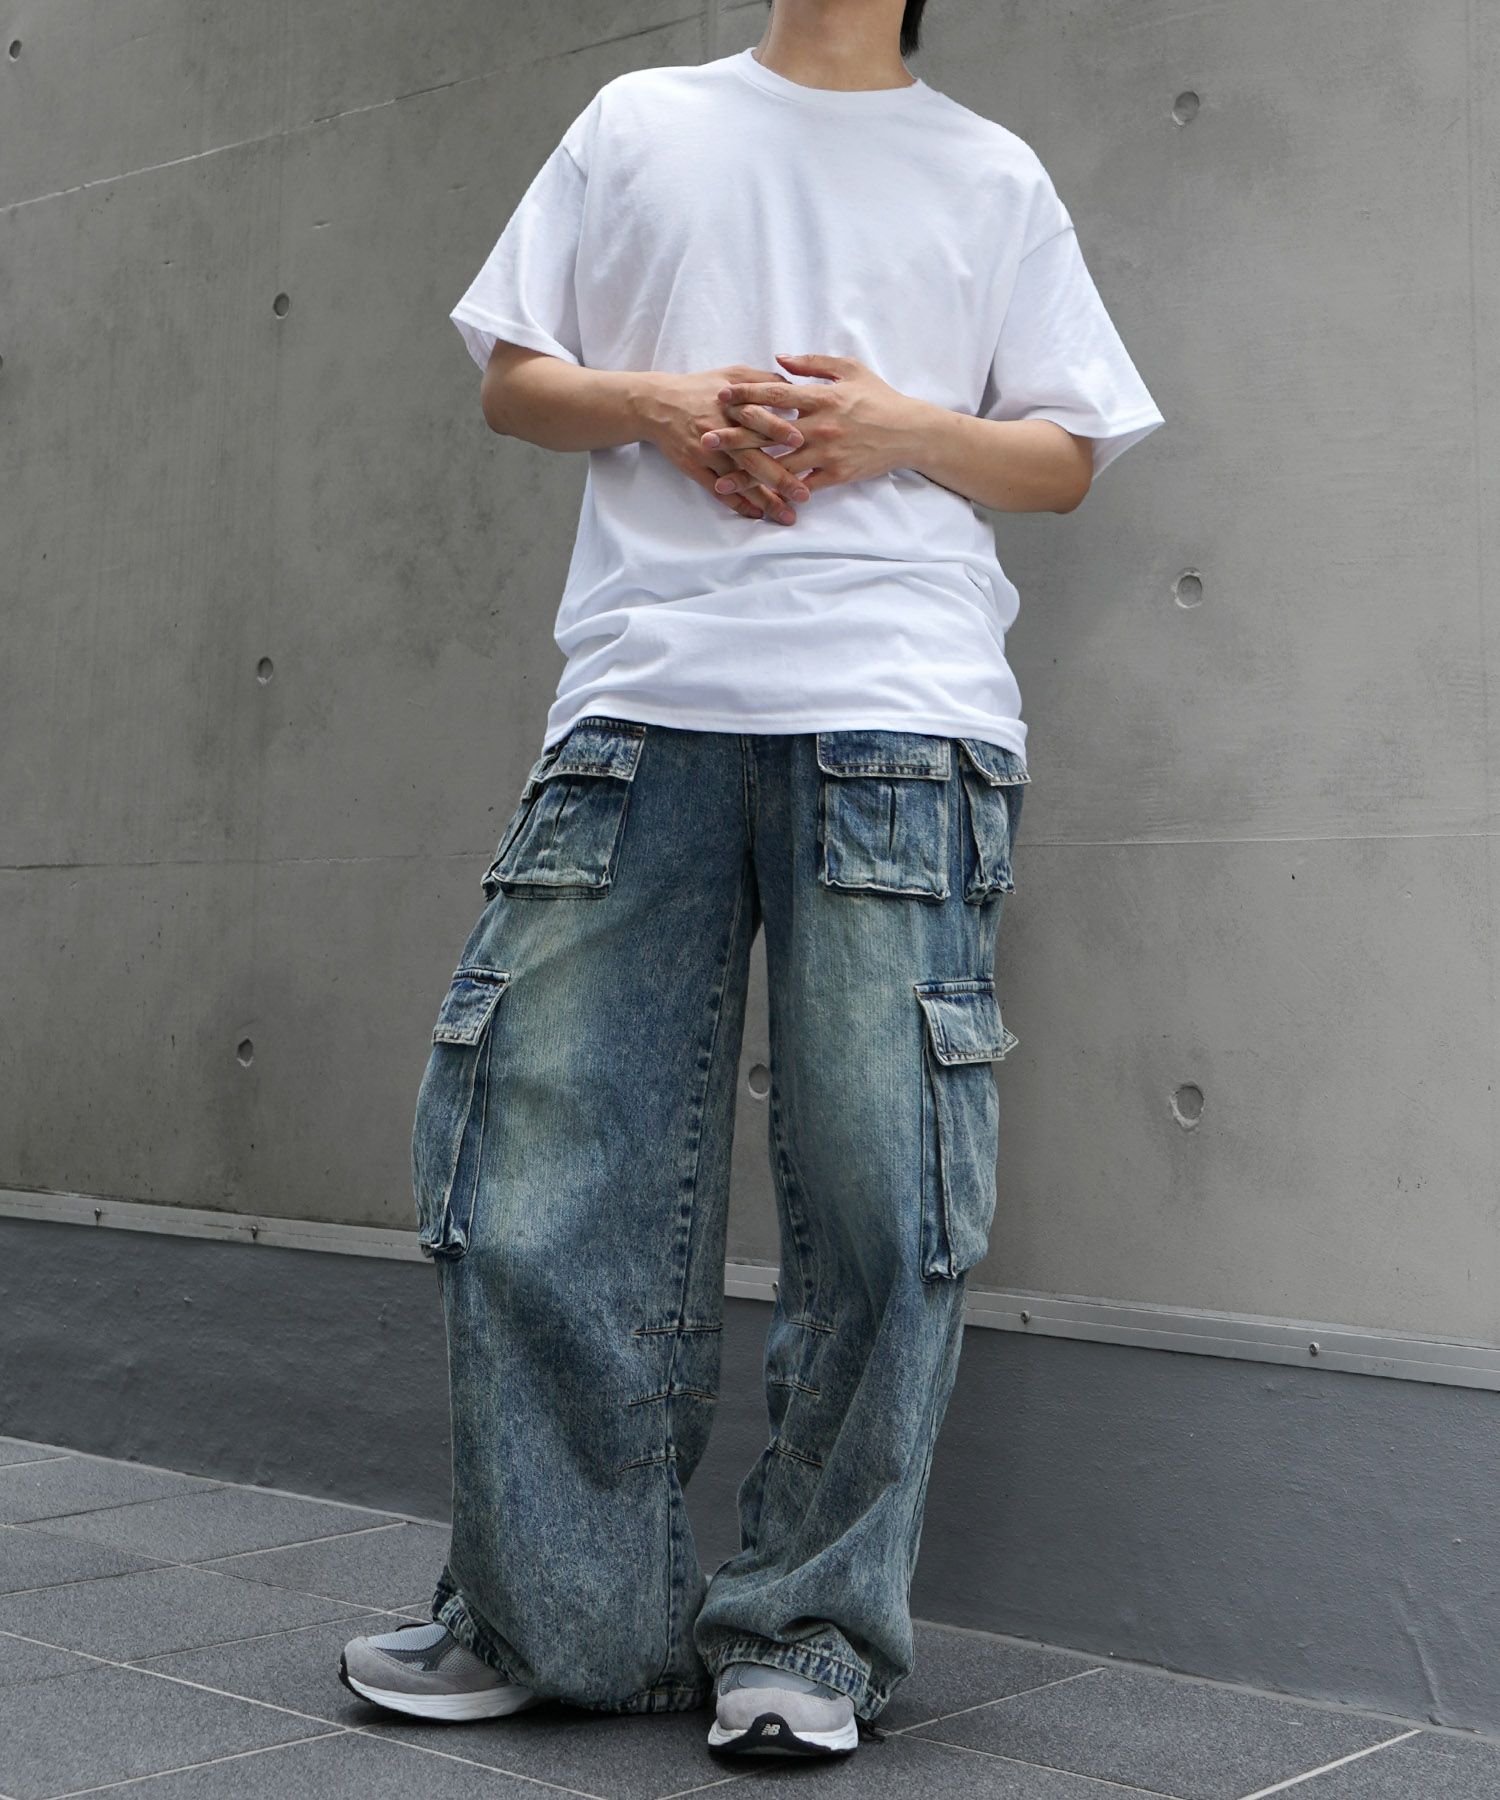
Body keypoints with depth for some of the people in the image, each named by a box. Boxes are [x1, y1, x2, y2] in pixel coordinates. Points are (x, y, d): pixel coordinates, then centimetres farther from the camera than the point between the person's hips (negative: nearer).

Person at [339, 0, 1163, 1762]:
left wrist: (898, 427, -3)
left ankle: (812, 1630, 10)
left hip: (896, 711, -1)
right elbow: (509, 375, 19)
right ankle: (559, 1615, 13)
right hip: (641, 691, 1)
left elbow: (1067, 457, 17)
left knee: (878, 1187, -6)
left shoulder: (992, 175, 20)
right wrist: (657, 402, -2)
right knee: (532, 1164, -3)